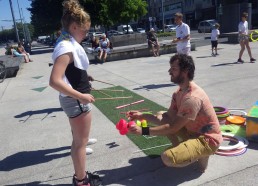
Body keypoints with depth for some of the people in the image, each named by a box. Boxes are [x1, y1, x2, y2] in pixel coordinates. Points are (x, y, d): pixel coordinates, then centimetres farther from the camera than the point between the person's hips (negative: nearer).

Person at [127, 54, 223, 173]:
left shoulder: (192, 98, -30)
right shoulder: (179, 91, 0)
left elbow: (173, 128, -28)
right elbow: (169, 116, 0)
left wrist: (143, 131, -27)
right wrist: (142, 116, -9)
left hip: (207, 139, -9)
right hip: (192, 131, 9)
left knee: (168, 158, -29)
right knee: (160, 116, 7)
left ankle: (201, 155, -1)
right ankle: (181, 148, 8)